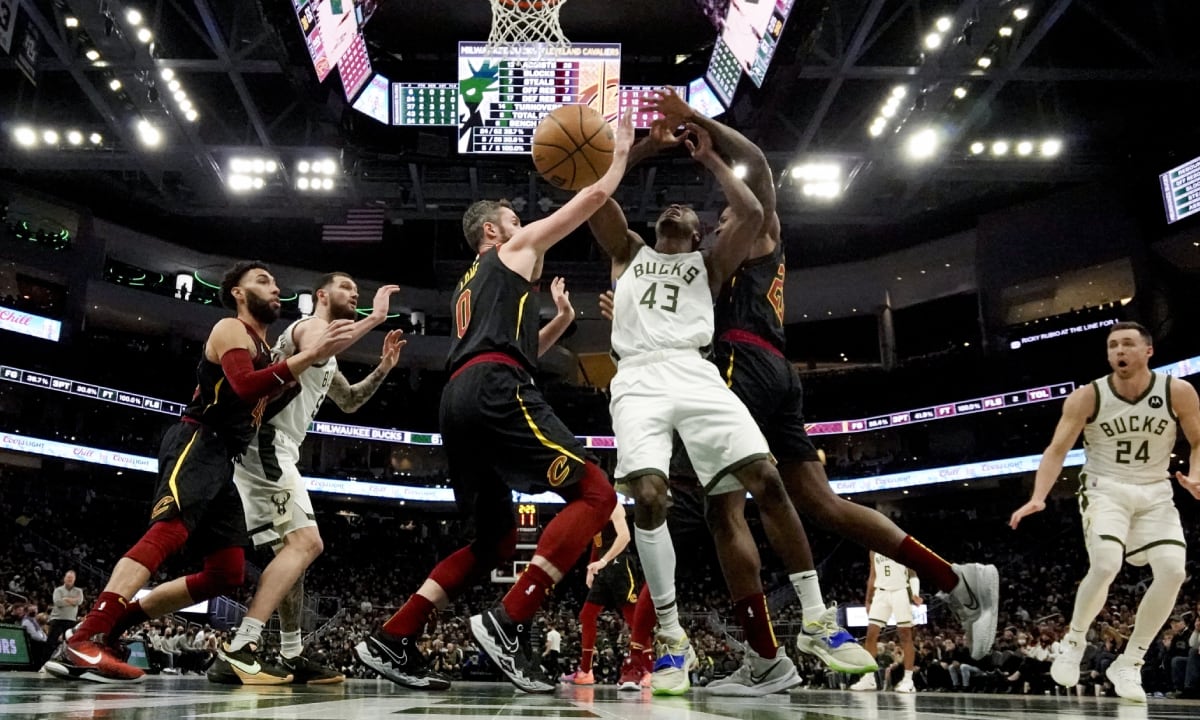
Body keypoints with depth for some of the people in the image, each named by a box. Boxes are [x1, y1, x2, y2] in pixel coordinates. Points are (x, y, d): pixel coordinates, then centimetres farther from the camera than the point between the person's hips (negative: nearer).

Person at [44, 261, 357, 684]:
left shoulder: (262, 348, 27)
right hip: (197, 445, -9)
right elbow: (245, 386, -22)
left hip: (220, 460, 10)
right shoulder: (231, 330, -2)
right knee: (168, 532, -32)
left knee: (227, 575, 4)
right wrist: (313, 355, -29)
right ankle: (82, 643, -39)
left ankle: (110, 626, 8)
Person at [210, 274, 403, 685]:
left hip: (273, 451, 11)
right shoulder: (312, 325, -4)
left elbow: (349, 402, 38)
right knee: (305, 543, -20)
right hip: (264, 445, -11)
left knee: (295, 547, 14)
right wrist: (375, 317, -21)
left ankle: (292, 657, 20)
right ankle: (238, 652, -27)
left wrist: (383, 369, 22)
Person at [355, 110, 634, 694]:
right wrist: (620, 150, 31)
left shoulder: (471, 285, 36)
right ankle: (508, 624, -19)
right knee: (594, 494, -8)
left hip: (458, 400, 9)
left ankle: (391, 641, 8)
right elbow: (596, 194, 16)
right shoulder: (516, 247, 15)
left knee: (496, 539, 16)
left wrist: (560, 322, 34)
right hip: (494, 389, -9)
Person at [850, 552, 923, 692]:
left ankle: (908, 680, 0)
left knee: (905, 635, -4)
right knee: (871, 633, -2)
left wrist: (915, 593, -18)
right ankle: (869, 678, 4)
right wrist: (868, 600, 15)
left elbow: (912, 572, -3)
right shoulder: (874, 550, 12)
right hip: (881, 593, 5)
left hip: (901, 591, -4)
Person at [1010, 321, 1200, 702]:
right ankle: (1074, 640, 2)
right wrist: (1038, 497, -25)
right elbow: (1057, 449, -12)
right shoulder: (1087, 397, -12)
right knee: (1105, 566, -25)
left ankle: (1128, 663, 1)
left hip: (1155, 493, 3)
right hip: (1106, 489, -2)